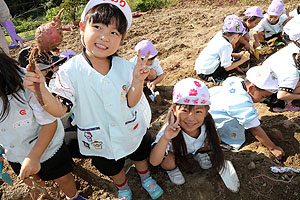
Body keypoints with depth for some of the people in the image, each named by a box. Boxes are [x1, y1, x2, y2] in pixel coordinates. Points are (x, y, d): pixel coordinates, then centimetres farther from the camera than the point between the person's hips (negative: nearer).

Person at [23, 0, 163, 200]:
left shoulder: (125, 66, -16)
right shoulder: (70, 70, -22)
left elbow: (131, 102, -13)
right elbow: (60, 109, -21)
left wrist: (137, 81, -31)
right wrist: (40, 89, -38)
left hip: (132, 132, 1)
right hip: (100, 140, -1)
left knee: (140, 156, 29)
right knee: (113, 169, 27)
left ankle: (146, 178, 65)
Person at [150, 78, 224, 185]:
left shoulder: (207, 124, -31)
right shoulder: (170, 130, -42)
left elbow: (216, 141, -5)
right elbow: (153, 162, -48)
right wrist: (165, 139, -61)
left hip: (198, 145, 4)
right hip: (172, 150, -3)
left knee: (213, 141, -17)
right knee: (169, 162, -31)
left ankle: (198, 152, 16)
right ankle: (171, 168, 7)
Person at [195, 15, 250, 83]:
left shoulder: (220, 34, 3)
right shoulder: (226, 46, -21)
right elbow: (227, 67, -15)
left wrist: (238, 55, 21)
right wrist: (242, 60, -3)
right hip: (206, 74, -9)